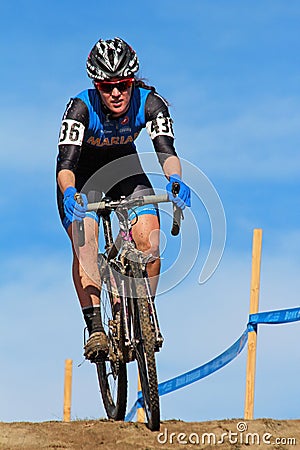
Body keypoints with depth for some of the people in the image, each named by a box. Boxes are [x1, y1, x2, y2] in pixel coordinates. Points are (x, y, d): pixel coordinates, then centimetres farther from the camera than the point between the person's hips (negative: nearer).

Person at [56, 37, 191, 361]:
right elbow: (65, 163, -40)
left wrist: (175, 179, -55)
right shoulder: (81, 108, -32)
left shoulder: (150, 103, -26)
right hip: (81, 175, -2)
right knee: (84, 237, -26)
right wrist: (69, 194, -61)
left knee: (148, 237, -20)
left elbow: (165, 149, -34)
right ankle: (95, 328, -28)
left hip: (125, 167, 2)